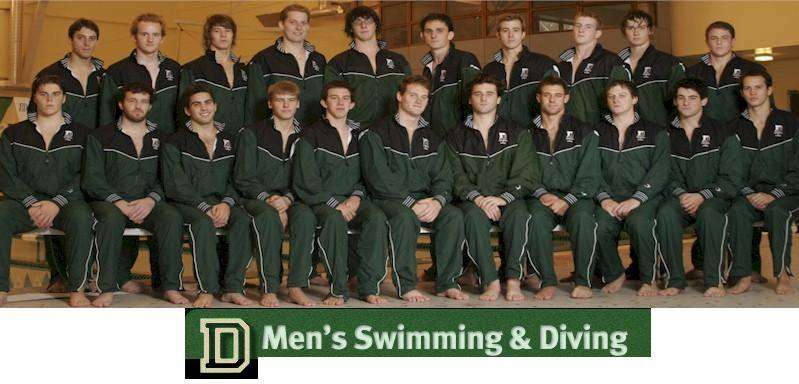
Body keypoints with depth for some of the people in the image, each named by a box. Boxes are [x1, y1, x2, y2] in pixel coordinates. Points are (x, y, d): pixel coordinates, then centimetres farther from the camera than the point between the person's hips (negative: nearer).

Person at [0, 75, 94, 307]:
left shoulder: (80, 134, 12)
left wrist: (57, 203, -15)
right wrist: (31, 203, -11)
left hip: (66, 200, -1)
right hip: (24, 200, 2)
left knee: (81, 217, -35)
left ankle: (76, 289, -26)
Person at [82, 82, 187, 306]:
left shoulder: (159, 139, 18)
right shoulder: (101, 137, 9)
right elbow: (92, 180, -1)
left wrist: (151, 199, -12)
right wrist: (119, 202, -16)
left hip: (147, 203, 2)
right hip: (109, 201, -2)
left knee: (172, 217, -29)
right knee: (111, 218, -37)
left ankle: (171, 287, -24)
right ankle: (107, 288, -31)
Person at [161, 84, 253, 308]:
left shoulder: (228, 141, 20)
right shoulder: (175, 143, 7)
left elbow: (236, 179, 12)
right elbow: (175, 186, -4)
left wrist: (226, 203, -10)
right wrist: (205, 207, -17)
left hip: (222, 202, 3)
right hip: (187, 204, -3)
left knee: (243, 219, -29)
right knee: (204, 222, -36)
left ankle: (233, 288, -27)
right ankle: (207, 289, -33)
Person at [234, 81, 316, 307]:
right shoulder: (253, 134, 6)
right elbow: (243, 178, -1)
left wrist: (288, 199, -13)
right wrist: (268, 198, -16)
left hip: (292, 199, 2)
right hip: (257, 198, -2)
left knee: (306, 215, -33)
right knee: (269, 216, -37)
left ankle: (297, 287, -32)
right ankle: (269, 288, -33)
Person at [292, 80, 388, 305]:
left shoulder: (358, 135, 20)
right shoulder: (312, 136, 5)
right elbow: (305, 182, -4)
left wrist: (357, 196, -1)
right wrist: (335, 204, -14)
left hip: (353, 199, 4)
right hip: (321, 201, -3)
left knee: (377, 217, -29)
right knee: (335, 219, -38)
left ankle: (369, 287, -25)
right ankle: (338, 290, -30)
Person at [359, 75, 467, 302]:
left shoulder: (431, 138, 19)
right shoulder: (377, 133, 1)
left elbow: (442, 177, 10)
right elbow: (379, 178, -10)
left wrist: (437, 200, -13)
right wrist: (411, 202, -19)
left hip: (424, 200, 5)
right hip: (388, 199, -4)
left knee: (454, 215, -24)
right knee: (404, 216, -37)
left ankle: (447, 283, -19)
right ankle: (406, 286, -29)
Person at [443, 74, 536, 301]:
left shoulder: (517, 134, 14)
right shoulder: (457, 137, 16)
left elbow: (526, 175, 2)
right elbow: (456, 176, 3)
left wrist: (503, 197, -16)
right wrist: (477, 198, -16)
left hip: (508, 199, 0)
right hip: (472, 199, 0)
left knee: (519, 214, -34)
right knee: (474, 215, -35)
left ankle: (514, 280, -32)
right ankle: (490, 282, -34)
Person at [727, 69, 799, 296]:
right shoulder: (736, 128, 11)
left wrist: (773, 195, -14)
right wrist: (749, 194, -11)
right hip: (750, 194, 2)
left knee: (776, 210, -35)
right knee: (737, 210, -31)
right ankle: (743, 276, -28)